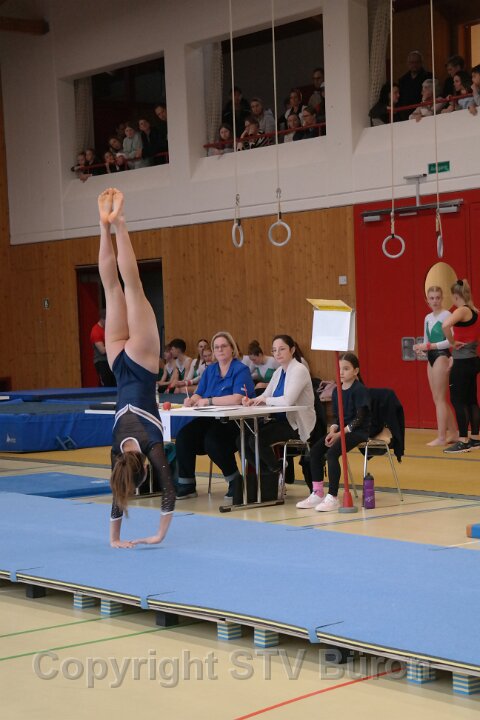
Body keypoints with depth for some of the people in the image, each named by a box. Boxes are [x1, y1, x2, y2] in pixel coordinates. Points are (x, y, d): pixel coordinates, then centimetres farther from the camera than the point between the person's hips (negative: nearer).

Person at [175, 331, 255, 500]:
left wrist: (209, 401, -19)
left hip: (234, 422, -6)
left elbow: (238, 398, -20)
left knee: (212, 440, -33)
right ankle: (186, 485, -7)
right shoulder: (210, 370, 16)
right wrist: (192, 400, -13)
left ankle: (235, 481, -10)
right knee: (184, 436, -18)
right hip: (210, 420, 6)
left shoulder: (241, 370, -5)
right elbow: (198, 395, 12)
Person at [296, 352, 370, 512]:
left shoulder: (360, 390, -11)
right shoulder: (337, 391, 11)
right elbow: (336, 417, 12)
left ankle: (332, 497, -24)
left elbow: (360, 418, -16)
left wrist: (340, 433, -21)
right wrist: (332, 431, -10)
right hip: (340, 430, 8)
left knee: (332, 453, -28)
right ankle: (317, 493, 0)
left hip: (358, 430, -8)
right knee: (315, 450, -8)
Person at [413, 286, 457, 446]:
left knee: (440, 398, -7)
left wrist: (430, 346, -20)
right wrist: (420, 348, -4)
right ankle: (453, 433, 18)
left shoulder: (446, 315, -9)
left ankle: (442, 437, -5)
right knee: (438, 399, 10)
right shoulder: (428, 318, 14)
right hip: (431, 358, 8)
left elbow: (451, 340, -17)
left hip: (442, 357, -8)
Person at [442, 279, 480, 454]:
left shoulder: (462, 311, -15)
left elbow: (445, 325, -33)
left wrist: (452, 342, -20)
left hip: (462, 362, -9)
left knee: (458, 400, -4)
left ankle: (463, 442, -5)